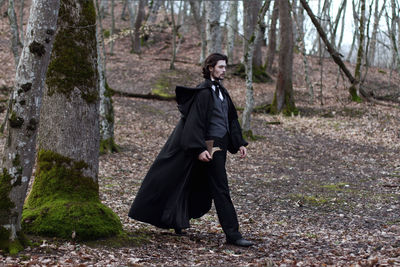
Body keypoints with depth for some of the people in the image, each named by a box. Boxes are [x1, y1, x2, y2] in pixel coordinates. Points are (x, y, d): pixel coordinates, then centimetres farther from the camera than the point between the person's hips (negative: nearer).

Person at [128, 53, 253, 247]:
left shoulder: (221, 91, 15)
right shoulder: (203, 92, -14)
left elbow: (231, 118, 20)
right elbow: (195, 121, -19)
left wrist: (239, 144, 14)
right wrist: (200, 148, -27)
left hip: (221, 146, 9)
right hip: (211, 147, -9)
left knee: (200, 187, 15)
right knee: (220, 189, -8)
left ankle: (178, 222, 26)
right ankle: (232, 234, -6)